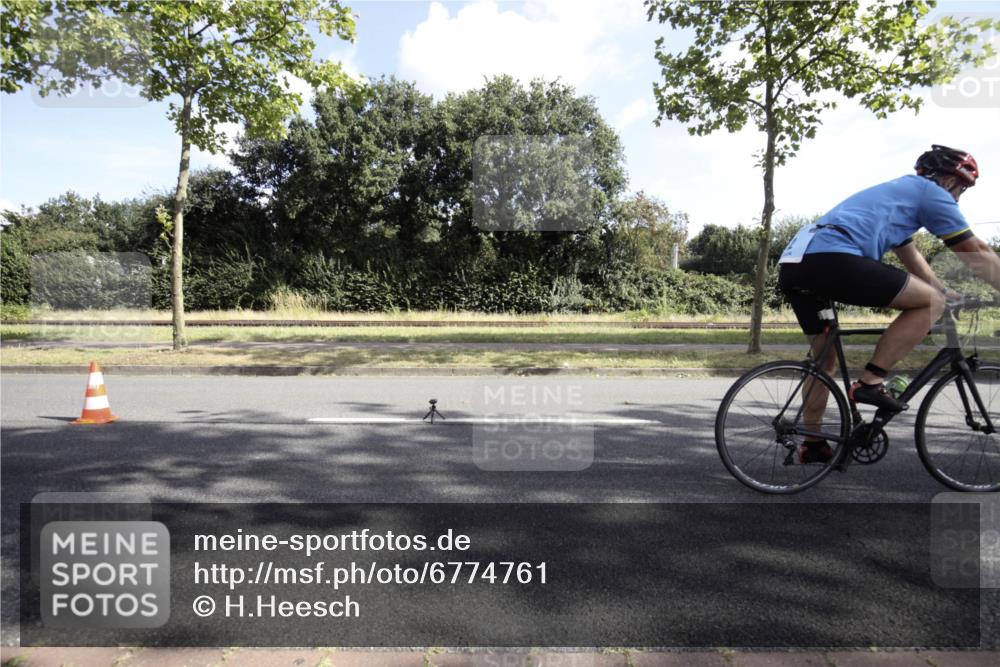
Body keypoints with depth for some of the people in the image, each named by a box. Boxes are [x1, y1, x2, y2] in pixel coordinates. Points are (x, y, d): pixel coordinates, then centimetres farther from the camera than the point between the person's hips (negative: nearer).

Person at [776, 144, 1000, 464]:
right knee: (931, 302, 2)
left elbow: (912, 257, 45)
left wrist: (950, 294, 49)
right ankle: (871, 382, -1)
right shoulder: (930, 191, 12)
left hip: (792, 264, 9)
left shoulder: (897, 191, 37)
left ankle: (812, 444, 24)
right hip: (831, 257, -9)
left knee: (825, 357, 20)